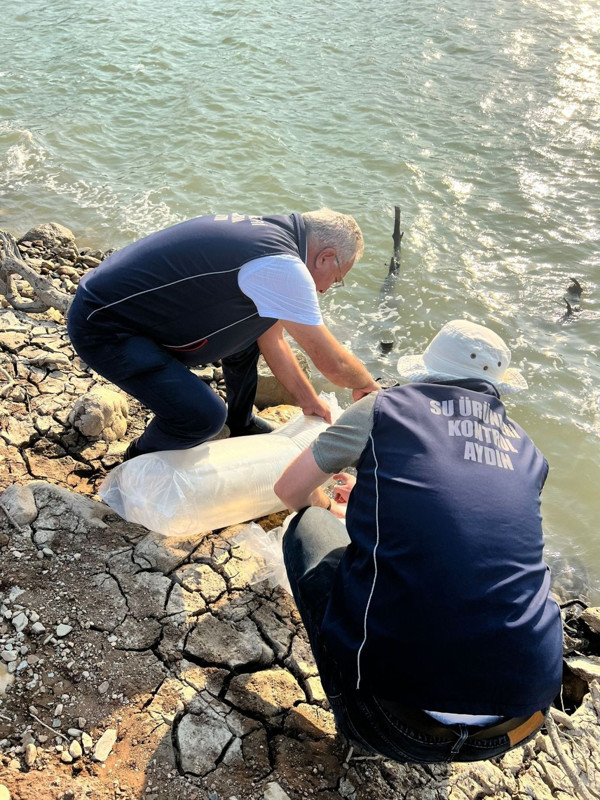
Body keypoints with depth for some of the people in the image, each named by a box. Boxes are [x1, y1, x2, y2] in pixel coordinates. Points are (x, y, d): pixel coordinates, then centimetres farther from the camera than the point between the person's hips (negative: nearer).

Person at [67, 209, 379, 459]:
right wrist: (368, 386, 6)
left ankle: (242, 425, 31)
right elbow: (331, 361, -15)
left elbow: (271, 339, 15)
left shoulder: (268, 232, 7)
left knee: (254, 325, 13)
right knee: (204, 416, -22)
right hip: (102, 327, -10)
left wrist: (308, 400, 19)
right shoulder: (283, 267, -24)